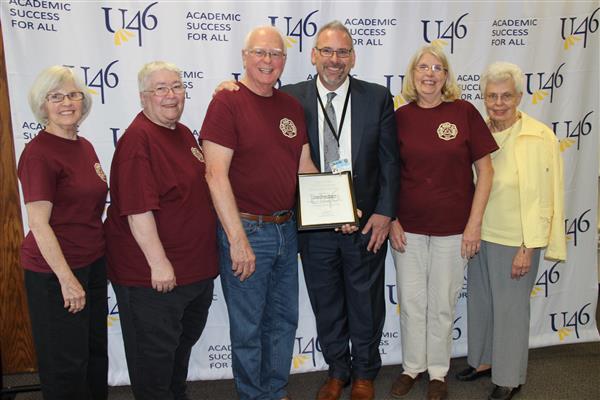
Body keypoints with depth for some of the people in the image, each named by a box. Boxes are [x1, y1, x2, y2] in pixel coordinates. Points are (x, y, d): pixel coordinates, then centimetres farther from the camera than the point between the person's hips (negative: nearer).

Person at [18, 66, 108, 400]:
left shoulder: (85, 147, 8)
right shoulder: (39, 153, -15)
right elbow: (39, 225, -19)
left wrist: (101, 252, 15)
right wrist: (66, 278, -19)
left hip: (93, 263, 8)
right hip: (55, 271, -8)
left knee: (96, 350, 19)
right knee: (67, 362, 7)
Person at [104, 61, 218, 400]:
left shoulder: (184, 133, 9)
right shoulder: (138, 139, -19)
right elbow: (138, 209, -25)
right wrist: (159, 263, -26)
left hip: (197, 267, 10)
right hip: (153, 273, -9)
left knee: (185, 340, 25)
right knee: (155, 351, 8)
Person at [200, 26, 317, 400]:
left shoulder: (292, 106, 9)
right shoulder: (227, 102, -11)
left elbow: (305, 167, 14)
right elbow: (216, 175, -17)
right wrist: (238, 239, -20)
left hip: (286, 229, 7)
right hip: (246, 230, -6)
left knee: (284, 318, 18)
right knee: (248, 326, 9)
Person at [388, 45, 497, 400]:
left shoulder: (464, 112, -5)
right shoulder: (400, 117, 0)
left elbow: (485, 170, -3)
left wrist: (474, 224, -7)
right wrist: (391, 220, -1)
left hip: (452, 228, -1)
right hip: (407, 227, 2)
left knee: (442, 304, 11)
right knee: (411, 301, 12)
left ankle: (438, 371, 31)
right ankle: (412, 366, 32)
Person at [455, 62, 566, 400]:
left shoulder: (538, 137, -13)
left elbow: (540, 197, -14)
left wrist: (528, 248, -14)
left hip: (515, 241, -5)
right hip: (479, 235, 5)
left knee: (510, 308, 8)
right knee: (479, 302, 17)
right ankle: (483, 360, 37)